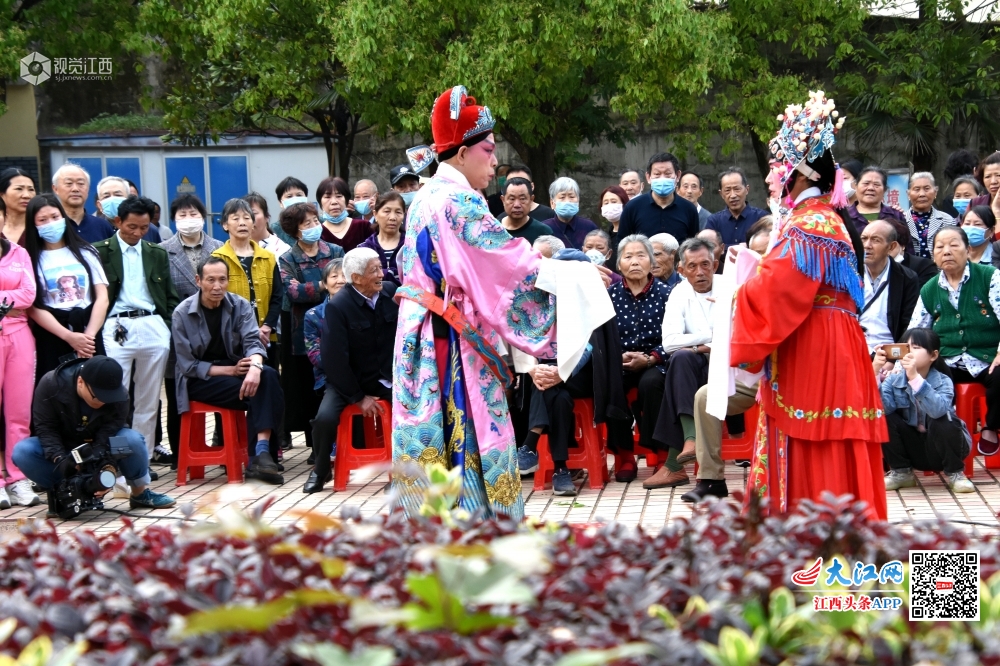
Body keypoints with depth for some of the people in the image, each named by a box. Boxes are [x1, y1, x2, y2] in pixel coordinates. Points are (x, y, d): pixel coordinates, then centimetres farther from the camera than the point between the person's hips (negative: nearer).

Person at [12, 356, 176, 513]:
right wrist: (60, 459, -36)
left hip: (100, 452, 0)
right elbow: (45, 428, -20)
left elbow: (107, 435, -25)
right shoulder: (50, 384, -24)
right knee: (22, 451, -30)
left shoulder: (119, 396, -23)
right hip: (62, 450, 0)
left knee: (133, 439, -30)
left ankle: (140, 493, -10)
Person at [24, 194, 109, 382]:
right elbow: (34, 308, -4)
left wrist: (88, 335, -11)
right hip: (52, 339, -2)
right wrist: (69, 336, -15)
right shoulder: (32, 259, 4)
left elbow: (102, 298, 3)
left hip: (88, 334, 2)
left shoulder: (86, 252, 11)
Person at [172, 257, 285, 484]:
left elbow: (253, 342, -14)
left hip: (235, 367, 3)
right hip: (199, 379, -3)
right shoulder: (182, 314, -8)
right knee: (254, 391, -30)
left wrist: (255, 367, -37)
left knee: (267, 375, -30)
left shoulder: (240, 306, -1)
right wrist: (231, 370, -20)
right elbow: (188, 366, -9)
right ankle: (258, 456, -22)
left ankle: (261, 453, -37)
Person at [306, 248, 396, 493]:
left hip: (386, 377, 3)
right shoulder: (337, 306, -15)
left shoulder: (391, 292, -4)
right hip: (348, 380, -3)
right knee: (325, 418, -26)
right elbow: (335, 358, -16)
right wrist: (358, 397, -14)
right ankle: (320, 471, 4)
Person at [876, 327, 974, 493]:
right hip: (912, 449, 3)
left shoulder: (943, 382, -18)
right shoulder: (894, 379, -9)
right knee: (884, 417, -20)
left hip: (941, 448, -3)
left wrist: (915, 378, -51)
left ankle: (954, 473, -7)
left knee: (942, 420, -33)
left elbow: (938, 410, -41)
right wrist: (876, 372, -38)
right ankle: (901, 472, 0)